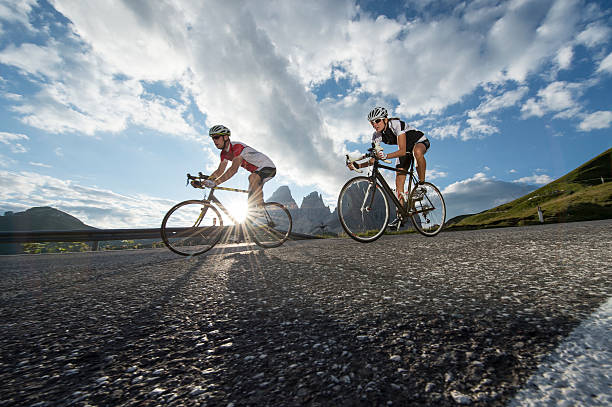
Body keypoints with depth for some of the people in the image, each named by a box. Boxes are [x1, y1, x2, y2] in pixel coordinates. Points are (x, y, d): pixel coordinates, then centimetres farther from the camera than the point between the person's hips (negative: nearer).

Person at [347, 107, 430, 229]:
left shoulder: (396, 124, -32)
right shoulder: (377, 135, -16)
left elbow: (402, 151, -40)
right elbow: (374, 159, -17)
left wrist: (386, 156, -56)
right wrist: (358, 165, -32)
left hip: (420, 141, -4)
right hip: (404, 148, 5)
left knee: (417, 152, -44)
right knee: (399, 183, -10)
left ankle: (421, 185, -24)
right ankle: (400, 216, -6)